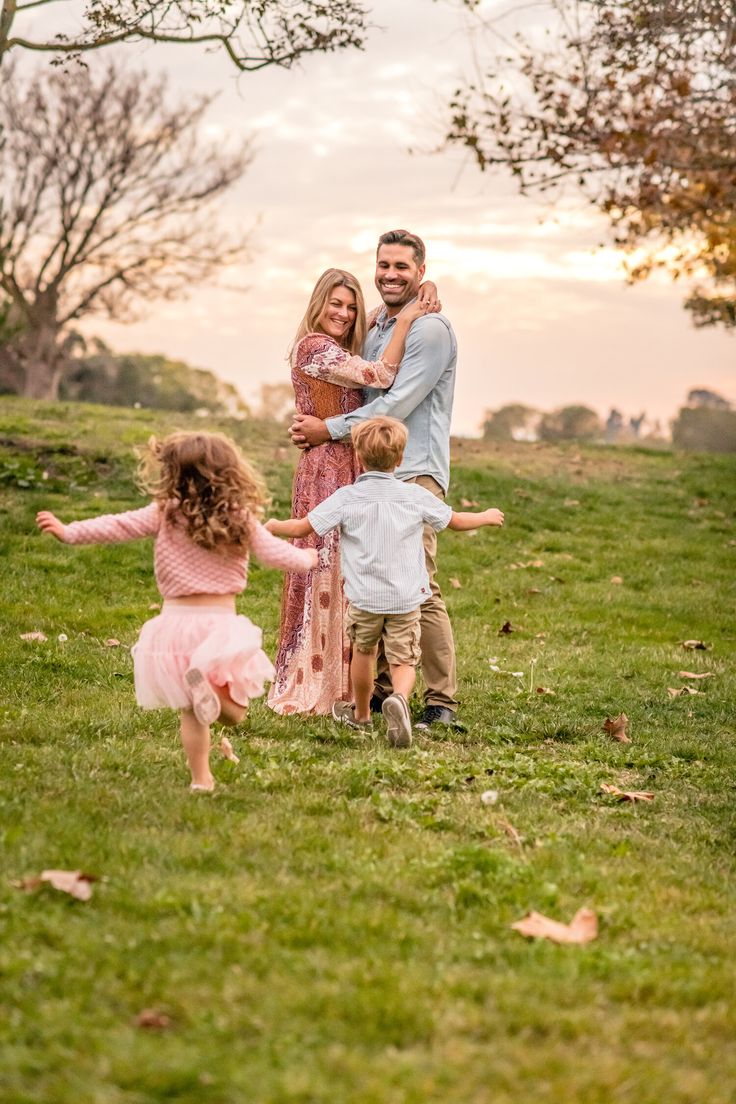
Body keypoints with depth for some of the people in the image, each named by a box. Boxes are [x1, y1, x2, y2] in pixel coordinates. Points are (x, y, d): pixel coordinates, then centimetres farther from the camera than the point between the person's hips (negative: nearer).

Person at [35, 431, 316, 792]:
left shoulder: (165, 514, -5)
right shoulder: (242, 521, -1)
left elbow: (117, 526, -6)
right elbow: (276, 553, 6)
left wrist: (69, 532, 0)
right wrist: (307, 558, 26)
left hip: (178, 623, 0)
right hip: (222, 624, 0)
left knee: (191, 714, 15)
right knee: (234, 712, 9)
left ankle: (201, 779, 2)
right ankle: (210, 686, -21)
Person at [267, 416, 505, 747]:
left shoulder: (346, 498, -6)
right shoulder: (415, 495, 0)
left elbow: (303, 528, -5)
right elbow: (455, 520, 13)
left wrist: (274, 526, 16)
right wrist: (486, 517, 34)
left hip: (364, 597, 0)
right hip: (406, 598, 0)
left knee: (363, 651, 22)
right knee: (404, 661, 4)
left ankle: (360, 713, 40)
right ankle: (399, 698, -28)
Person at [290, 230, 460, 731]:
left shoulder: (431, 329, -8)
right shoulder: (373, 328, 19)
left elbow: (397, 404, -15)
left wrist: (329, 430, -10)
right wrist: (313, 423, 6)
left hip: (414, 473, -8)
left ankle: (442, 703, -12)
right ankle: (380, 690, 16)